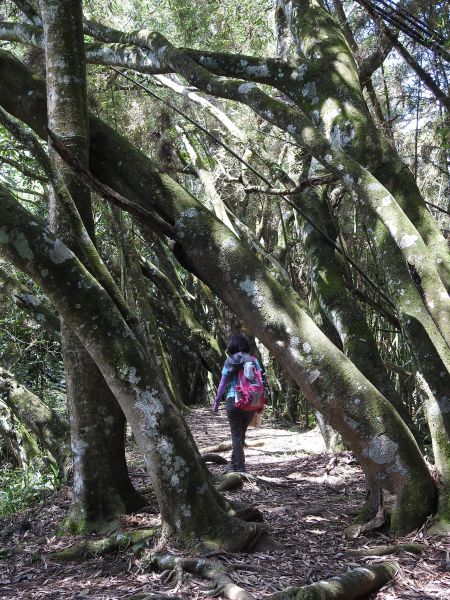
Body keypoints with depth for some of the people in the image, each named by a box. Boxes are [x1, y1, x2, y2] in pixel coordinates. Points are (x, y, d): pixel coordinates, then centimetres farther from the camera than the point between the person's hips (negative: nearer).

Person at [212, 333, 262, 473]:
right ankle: (234, 462, 30)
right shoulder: (253, 360, 3)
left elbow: (223, 384, -1)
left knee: (236, 434, 6)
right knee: (241, 433, 18)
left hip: (234, 400, -3)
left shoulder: (230, 361, -2)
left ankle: (240, 467, 3)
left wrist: (216, 402, 8)